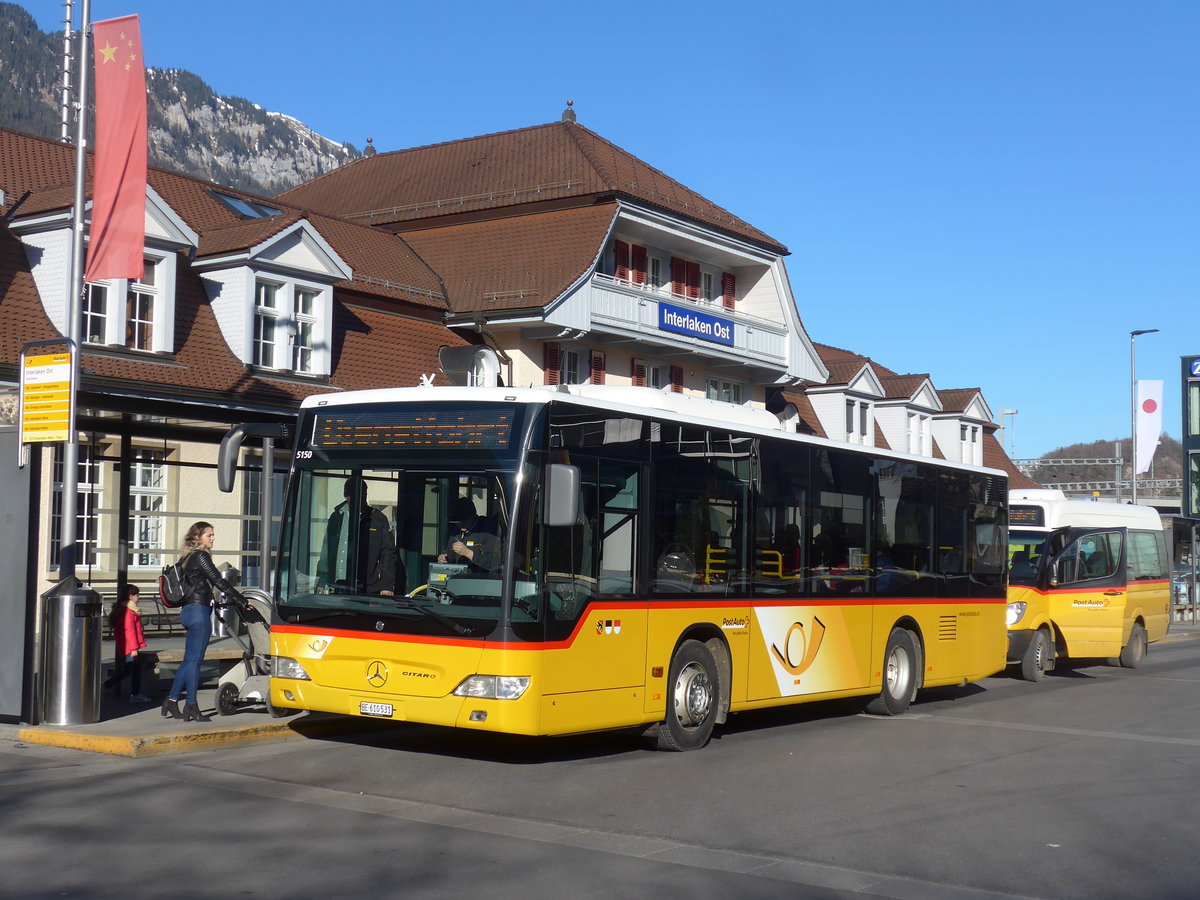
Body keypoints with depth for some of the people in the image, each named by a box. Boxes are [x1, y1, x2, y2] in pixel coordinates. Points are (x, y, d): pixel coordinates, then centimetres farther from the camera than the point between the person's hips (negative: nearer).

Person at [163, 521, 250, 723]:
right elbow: (219, 582, -13)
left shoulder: (189, 557, 18)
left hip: (188, 611, 9)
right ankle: (191, 706, -3)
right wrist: (243, 602, -11)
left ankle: (171, 700, 15)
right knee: (194, 660, -6)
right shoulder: (200, 556, -9)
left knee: (189, 660, 13)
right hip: (199, 611, -9)